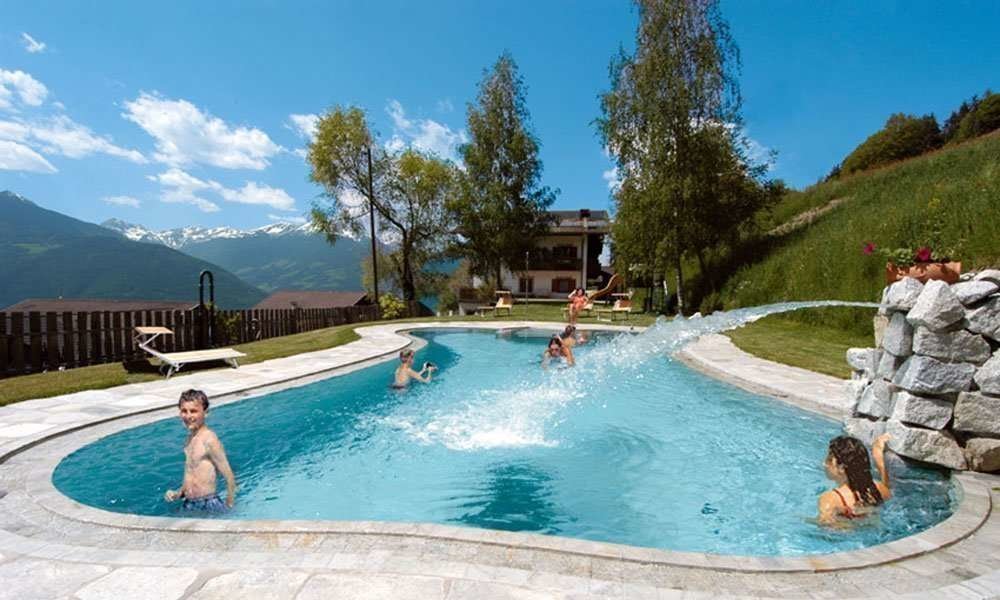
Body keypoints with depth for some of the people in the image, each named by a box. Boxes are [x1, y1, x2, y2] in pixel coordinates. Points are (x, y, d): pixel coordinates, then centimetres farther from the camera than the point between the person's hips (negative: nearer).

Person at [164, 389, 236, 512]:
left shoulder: (209, 439, -17)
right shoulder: (190, 437, 7)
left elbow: (229, 478, -15)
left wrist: (229, 507, -11)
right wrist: (179, 493, 3)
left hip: (209, 506, -7)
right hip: (188, 505, 8)